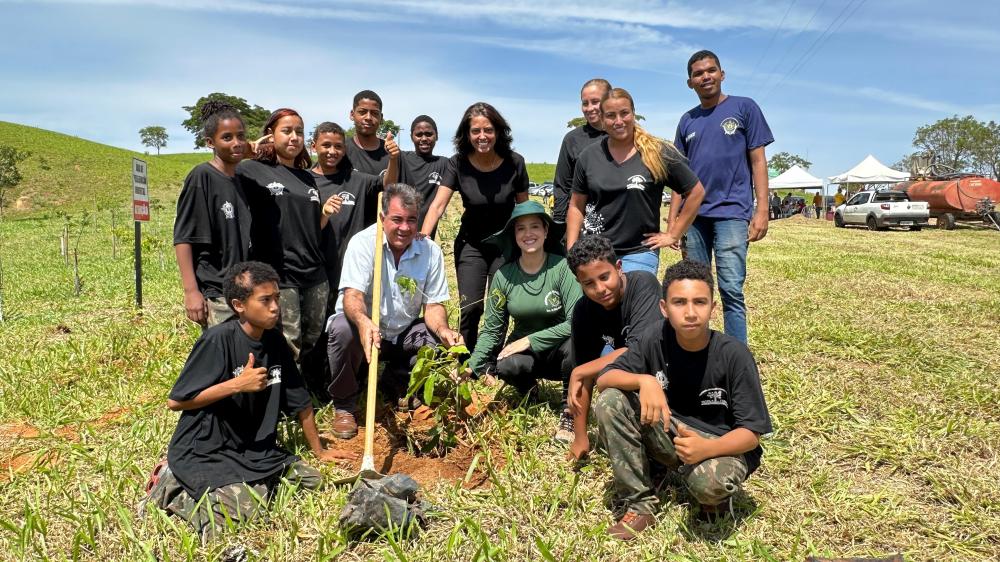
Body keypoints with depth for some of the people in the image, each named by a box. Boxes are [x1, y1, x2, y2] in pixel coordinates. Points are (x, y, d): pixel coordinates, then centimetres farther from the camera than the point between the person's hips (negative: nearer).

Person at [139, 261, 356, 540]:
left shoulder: (275, 342, 2)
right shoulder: (218, 340, -17)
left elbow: (300, 402, 11)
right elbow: (176, 401, -14)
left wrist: (319, 450, 19)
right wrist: (237, 384, -21)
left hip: (254, 451, 7)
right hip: (203, 452, -7)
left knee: (316, 480, -3)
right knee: (241, 514, -26)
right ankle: (173, 487, 2)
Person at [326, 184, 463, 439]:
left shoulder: (430, 251, -8)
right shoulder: (363, 242, -17)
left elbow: (433, 304, -7)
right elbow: (352, 295, -29)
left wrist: (443, 329, -30)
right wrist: (364, 322, -52)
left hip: (403, 334, 3)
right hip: (365, 328, -3)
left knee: (441, 341, -21)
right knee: (343, 329, -34)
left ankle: (396, 385, 9)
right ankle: (344, 404, -8)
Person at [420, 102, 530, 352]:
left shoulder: (514, 163, -12)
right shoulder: (458, 164, -13)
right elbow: (438, 204, -22)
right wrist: (422, 238, -37)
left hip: (506, 245, 0)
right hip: (471, 245, 0)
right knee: (470, 308, -6)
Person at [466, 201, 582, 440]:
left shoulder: (562, 268, -15)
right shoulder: (504, 275, -6)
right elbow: (492, 329, -1)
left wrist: (530, 340, -23)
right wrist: (472, 366, -14)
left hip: (559, 350, -2)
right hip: (523, 352, 2)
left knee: (575, 344, -35)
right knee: (507, 366, -32)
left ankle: (569, 412, -9)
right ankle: (529, 391, 7)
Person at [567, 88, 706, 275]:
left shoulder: (658, 153, -2)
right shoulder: (589, 156, 6)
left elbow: (696, 192, 5)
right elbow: (576, 206, 11)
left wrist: (673, 235, 3)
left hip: (638, 254, -2)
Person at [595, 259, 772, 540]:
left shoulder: (734, 354, -20)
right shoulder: (657, 338, -12)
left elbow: (751, 433, -17)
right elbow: (604, 378, -11)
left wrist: (707, 448, -36)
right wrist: (644, 380, -31)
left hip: (721, 445, -4)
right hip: (670, 433, 4)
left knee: (712, 482, -38)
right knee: (610, 401, -20)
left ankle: (712, 479, 2)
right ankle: (640, 505, -10)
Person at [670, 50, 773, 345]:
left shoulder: (744, 108, 5)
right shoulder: (687, 121, 15)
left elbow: (758, 161, 2)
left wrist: (762, 210, -7)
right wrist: (672, 220, 10)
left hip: (732, 212, -4)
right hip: (693, 216, 4)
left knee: (731, 290, -10)